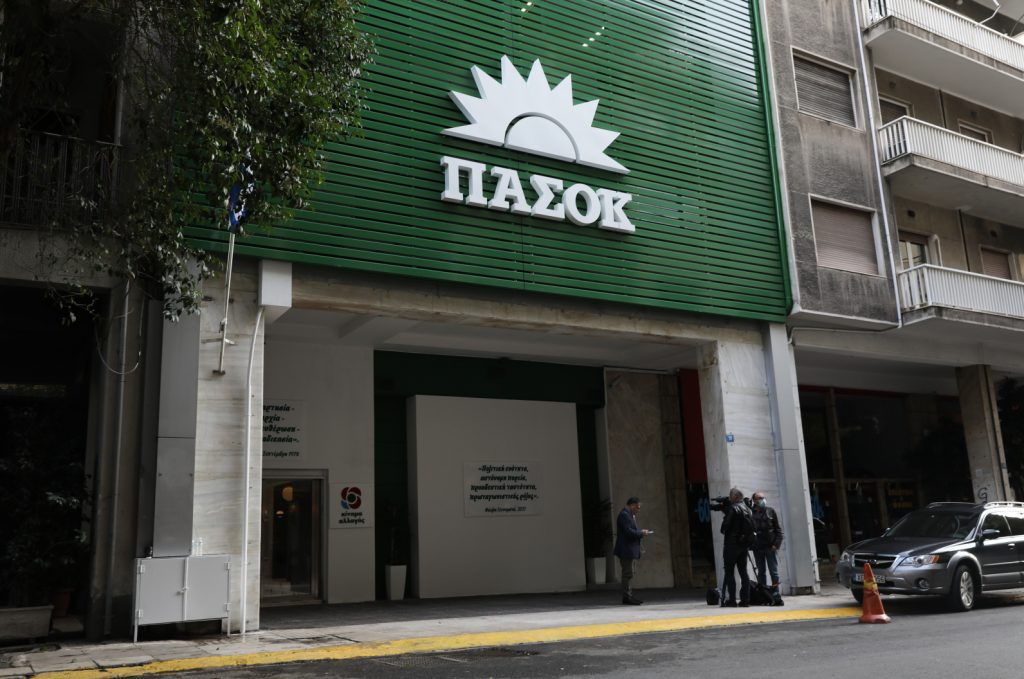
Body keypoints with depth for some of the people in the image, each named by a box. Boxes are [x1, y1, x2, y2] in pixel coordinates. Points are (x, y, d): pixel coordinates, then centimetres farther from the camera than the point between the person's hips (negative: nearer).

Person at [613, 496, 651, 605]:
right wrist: (641, 533, -11)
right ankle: (626, 597, -6)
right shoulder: (624, 515, -16)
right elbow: (628, 532, -23)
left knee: (631, 573, 14)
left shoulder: (628, 515, 18)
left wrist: (641, 531, 8)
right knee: (628, 573, -9)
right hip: (626, 550, -11)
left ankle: (629, 596, 19)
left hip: (630, 551, 11)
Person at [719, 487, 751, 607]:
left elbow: (726, 524, -14)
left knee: (729, 572, -1)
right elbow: (749, 526, 14)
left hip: (732, 543, -7)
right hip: (744, 544, 7)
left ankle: (731, 600, -4)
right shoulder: (746, 508, 11)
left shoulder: (733, 508, -13)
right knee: (743, 572, 10)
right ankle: (745, 599, 7)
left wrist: (723, 530, 5)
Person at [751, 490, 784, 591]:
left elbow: (778, 529, 3)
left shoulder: (770, 511, 3)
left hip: (770, 547, 0)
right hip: (757, 548, 0)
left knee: (773, 571, 1)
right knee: (761, 572, 7)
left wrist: (776, 544, -6)